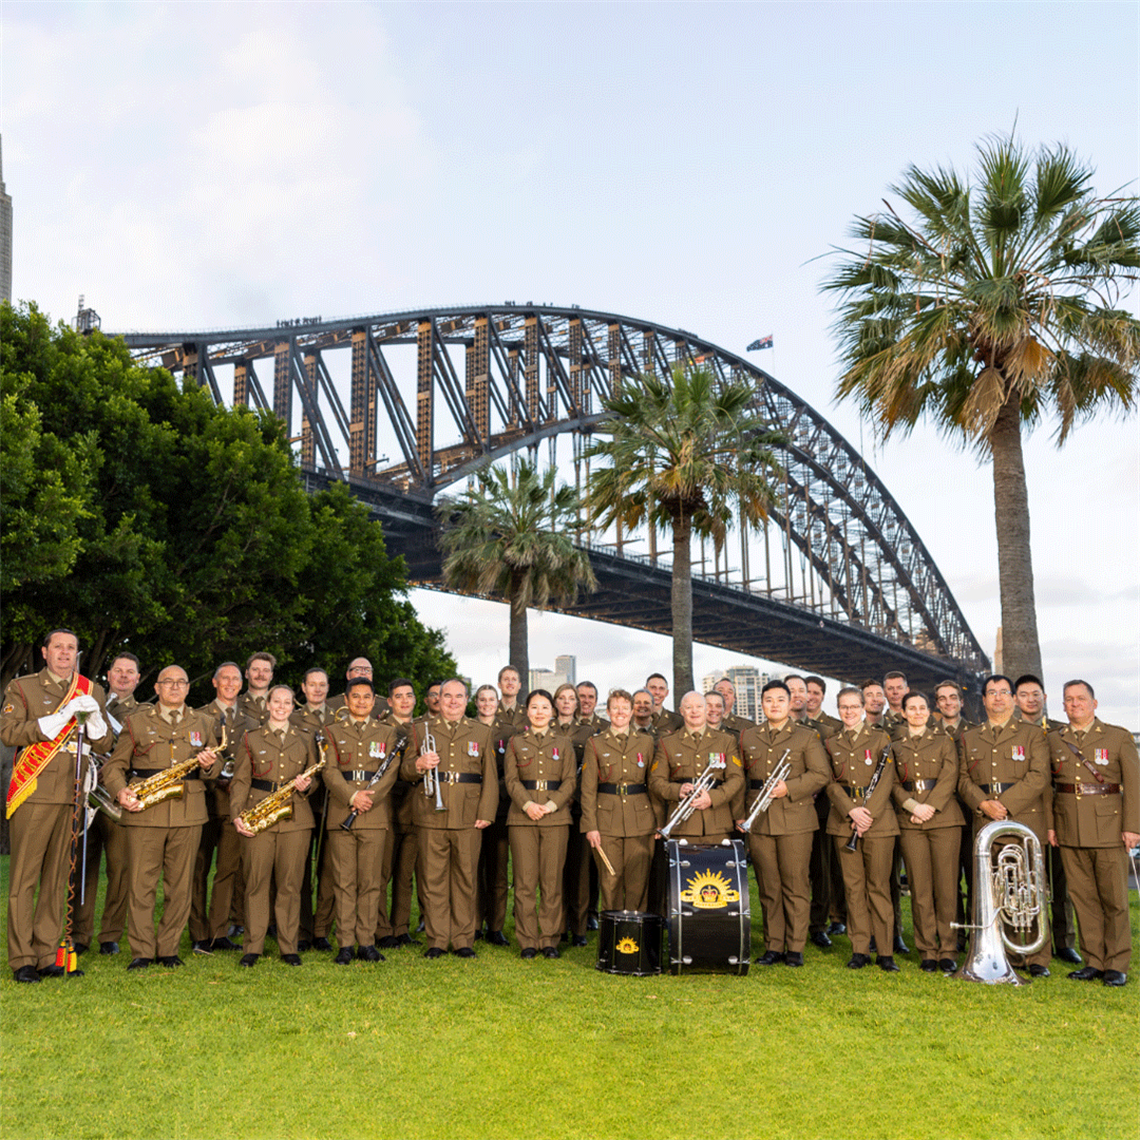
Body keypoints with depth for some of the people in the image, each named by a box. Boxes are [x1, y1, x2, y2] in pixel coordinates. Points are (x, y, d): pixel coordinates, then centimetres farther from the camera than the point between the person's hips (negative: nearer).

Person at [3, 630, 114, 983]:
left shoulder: (92, 691, 14)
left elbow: (104, 745, 11)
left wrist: (93, 716, -8)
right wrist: (62, 716, -16)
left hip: (73, 796, 3)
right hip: (33, 794, -3)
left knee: (58, 879, 6)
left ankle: (48, 956, 11)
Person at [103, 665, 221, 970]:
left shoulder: (204, 723, 15)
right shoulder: (136, 722, 10)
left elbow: (217, 765, 18)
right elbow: (114, 765, 9)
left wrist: (208, 765, -6)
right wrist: (121, 790, -10)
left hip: (188, 814, 2)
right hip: (144, 813, -2)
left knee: (180, 885, 5)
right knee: (141, 884, -2)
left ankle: (168, 949, 15)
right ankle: (142, 952, 8)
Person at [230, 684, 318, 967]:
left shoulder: (305, 739, 13)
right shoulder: (250, 739, 10)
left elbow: (315, 777, 17)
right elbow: (240, 781, 6)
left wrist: (305, 786, -6)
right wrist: (237, 815, -6)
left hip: (295, 818, 1)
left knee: (290, 884, 2)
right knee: (256, 882, 0)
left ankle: (289, 947, 11)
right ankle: (252, 947, 10)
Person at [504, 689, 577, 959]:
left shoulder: (564, 743, 10)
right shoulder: (516, 742, 10)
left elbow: (570, 781, 4)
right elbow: (511, 780, 3)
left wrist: (551, 805, -11)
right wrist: (527, 804, -13)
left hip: (556, 817, 0)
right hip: (522, 817, 0)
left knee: (552, 881, 0)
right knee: (525, 882, -1)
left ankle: (550, 939, 10)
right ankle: (527, 941, 7)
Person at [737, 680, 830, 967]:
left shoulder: (806, 737, 6)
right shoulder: (747, 737, 14)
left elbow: (821, 774, -2)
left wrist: (789, 787, -13)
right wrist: (739, 812, 7)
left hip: (795, 820, -2)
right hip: (758, 822, 3)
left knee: (795, 886, -1)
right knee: (768, 887, 6)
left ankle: (795, 948, 9)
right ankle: (773, 946, 14)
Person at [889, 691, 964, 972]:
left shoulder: (944, 740, 9)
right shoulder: (896, 745, 13)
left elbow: (950, 777, -1)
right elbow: (894, 783, 7)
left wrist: (930, 806, -12)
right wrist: (913, 806, -10)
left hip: (944, 818, -1)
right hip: (910, 822, 1)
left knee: (946, 886, -2)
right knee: (919, 888, 0)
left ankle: (947, 951, 7)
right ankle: (927, 951, 8)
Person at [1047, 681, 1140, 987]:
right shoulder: (1053, 740, 10)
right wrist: (1049, 824, 4)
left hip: (1109, 830, -3)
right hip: (1070, 832, 3)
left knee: (1115, 900, 1)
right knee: (1083, 898, 6)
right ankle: (1094, 962, 15)